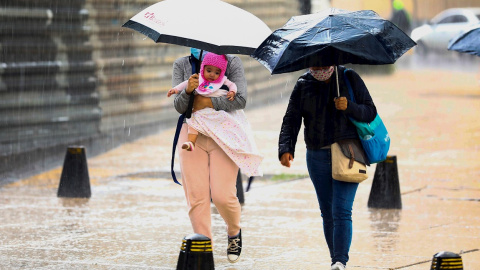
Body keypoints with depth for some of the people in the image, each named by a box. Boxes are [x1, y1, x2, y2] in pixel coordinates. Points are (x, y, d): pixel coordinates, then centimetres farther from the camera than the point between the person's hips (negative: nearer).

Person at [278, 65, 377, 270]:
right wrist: (285, 149, -15)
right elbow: (291, 119, 0)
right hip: (318, 157, 3)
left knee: (341, 211, -14)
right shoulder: (303, 84, 5)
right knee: (327, 213, 7)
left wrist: (349, 107, -20)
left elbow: (370, 112, 0)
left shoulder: (349, 78, 0)